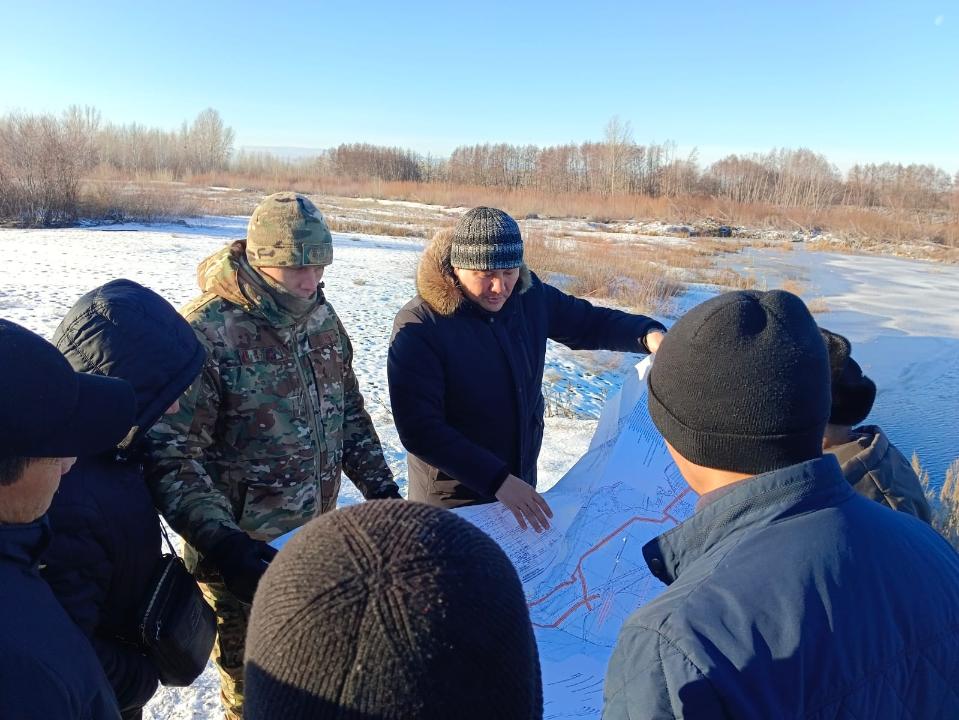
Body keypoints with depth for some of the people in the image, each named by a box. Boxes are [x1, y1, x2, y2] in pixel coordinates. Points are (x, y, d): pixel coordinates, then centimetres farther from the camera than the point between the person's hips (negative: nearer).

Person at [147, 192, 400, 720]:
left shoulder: (320, 315, 0)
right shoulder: (207, 333, -22)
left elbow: (349, 412, 10)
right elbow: (170, 457, -23)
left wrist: (380, 487, 4)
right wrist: (222, 543, -32)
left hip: (315, 540, 6)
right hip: (246, 557, -6)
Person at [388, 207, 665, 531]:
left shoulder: (529, 295, -8)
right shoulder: (418, 326, -23)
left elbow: (588, 323, 7)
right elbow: (419, 429, -26)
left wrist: (648, 334, -13)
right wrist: (497, 481, -32)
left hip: (519, 483, 6)